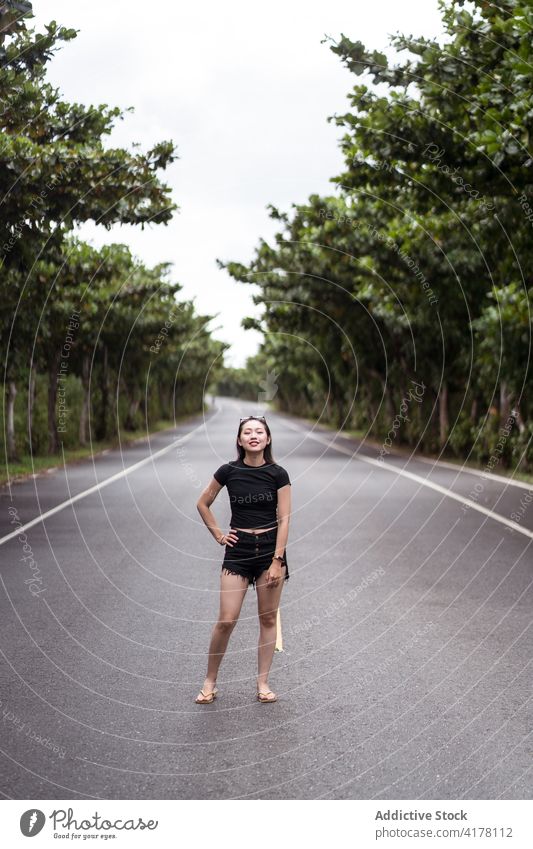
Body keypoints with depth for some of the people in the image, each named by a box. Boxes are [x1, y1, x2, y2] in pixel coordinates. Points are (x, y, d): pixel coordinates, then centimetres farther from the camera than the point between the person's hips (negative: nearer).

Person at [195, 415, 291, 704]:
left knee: (268, 619, 5)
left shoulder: (278, 474, -3)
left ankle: (263, 683, 16)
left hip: (270, 548, 0)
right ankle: (210, 681, 10)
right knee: (226, 620, -5)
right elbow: (203, 504, 12)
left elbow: (283, 520, -4)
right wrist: (218, 534, 5)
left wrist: (277, 561, -10)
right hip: (238, 550, 0)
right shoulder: (229, 471, -1)